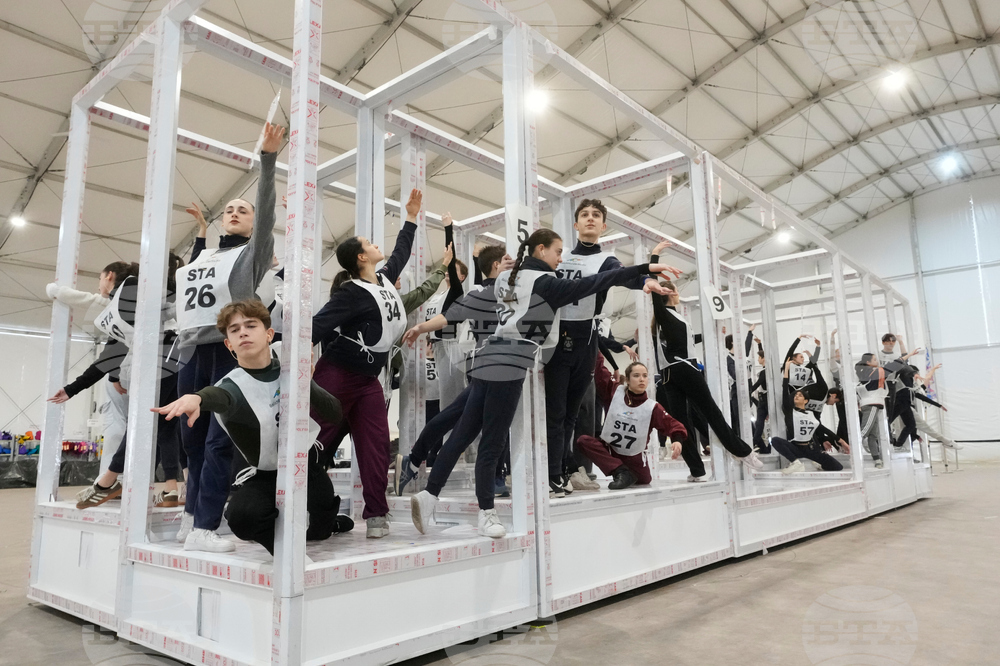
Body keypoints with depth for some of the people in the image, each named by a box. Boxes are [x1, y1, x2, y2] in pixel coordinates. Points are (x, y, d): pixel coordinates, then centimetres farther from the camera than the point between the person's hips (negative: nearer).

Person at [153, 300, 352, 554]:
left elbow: (334, 413, -10)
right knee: (241, 516, -31)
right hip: (265, 475, -2)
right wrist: (196, 397, -69)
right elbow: (219, 395, -45)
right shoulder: (234, 384, -18)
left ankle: (329, 524, 36)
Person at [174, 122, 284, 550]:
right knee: (193, 439, 9)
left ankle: (204, 526, -9)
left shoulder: (253, 253, 8)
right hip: (192, 354, 6)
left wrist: (268, 160, -18)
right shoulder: (199, 259, 24)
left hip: (229, 353, -5)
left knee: (218, 441, -10)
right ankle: (193, 514, 21)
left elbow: (268, 213, -8)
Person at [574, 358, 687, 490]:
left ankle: (629, 475, 37)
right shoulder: (615, 391, -8)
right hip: (608, 449, -1)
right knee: (583, 440, -24)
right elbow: (600, 375, -6)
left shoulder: (653, 407, -11)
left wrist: (677, 440, -35)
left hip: (634, 457, 1)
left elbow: (671, 424, -15)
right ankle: (622, 472, -27)